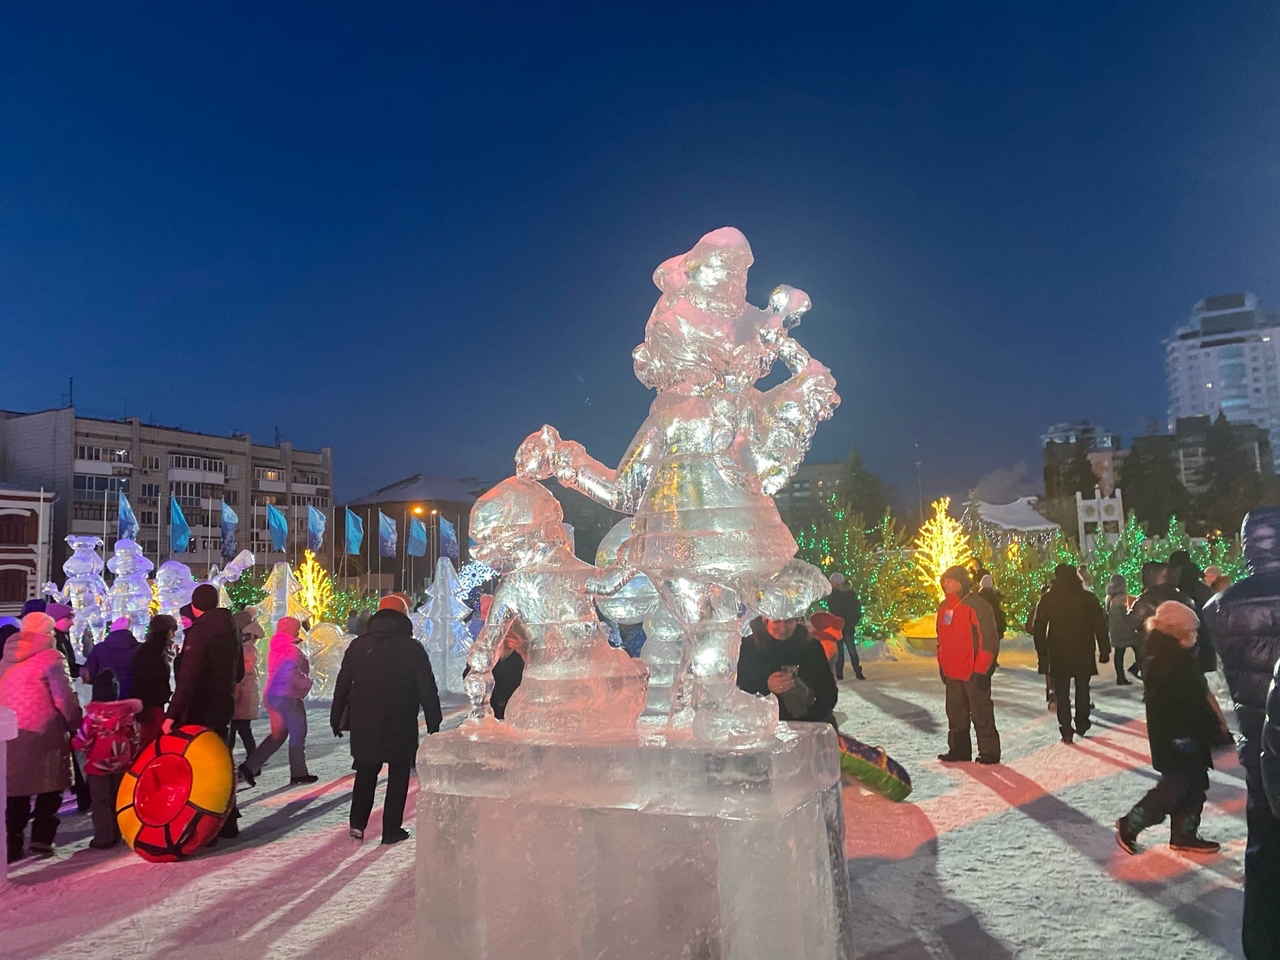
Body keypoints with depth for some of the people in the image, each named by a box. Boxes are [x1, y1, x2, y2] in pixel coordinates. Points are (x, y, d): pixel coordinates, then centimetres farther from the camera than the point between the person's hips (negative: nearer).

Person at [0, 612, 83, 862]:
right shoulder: (51, 657, -8)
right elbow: (64, 698, -13)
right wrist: (77, 726, -4)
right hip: (41, 733, -6)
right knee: (49, 788, 8)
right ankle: (41, 838, 4)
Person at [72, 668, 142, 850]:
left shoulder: (93, 714, -15)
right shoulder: (128, 713, -3)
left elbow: (82, 741, -14)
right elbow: (136, 738, 3)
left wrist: (73, 741, 5)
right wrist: (130, 757, 17)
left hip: (98, 764, -4)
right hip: (121, 763, 4)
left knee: (100, 802, 4)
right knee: (117, 800, 15)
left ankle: (103, 838, 5)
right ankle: (115, 835, 21)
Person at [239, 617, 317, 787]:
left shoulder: (275, 649, 13)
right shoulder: (292, 650, -16)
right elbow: (293, 675, -25)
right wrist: (308, 683, -9)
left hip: (271, 695, 9)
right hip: (288, 697, -9)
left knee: (278, 734, 17)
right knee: (298, 734, 4)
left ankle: (249, 767, 8)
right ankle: (298, 773, 12)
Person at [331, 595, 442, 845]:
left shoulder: (358, 645, 2)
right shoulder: (412, 648, -8)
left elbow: (342, 685, 6)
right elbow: (428, 690, -7)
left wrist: (337, 719, 16)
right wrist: (434, 725, 0)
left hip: (363, 724, 3)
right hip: (401, 726, -3)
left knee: (365, 773, 19)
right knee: (398, 775, 10)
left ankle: (357, 824, 11)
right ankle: (392, 829, 10)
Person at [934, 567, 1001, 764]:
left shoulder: (977, 606, -14)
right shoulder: (944, 607, 11)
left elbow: (988, 640, -15)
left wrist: (981, 670, -17)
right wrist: (942, 665, 18)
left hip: (973, 673, -8)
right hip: (952, 673, 8)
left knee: (981, 714, 2)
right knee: (955, 713, 14)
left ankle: (989, 752, 13)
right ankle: (958, 749, 25)